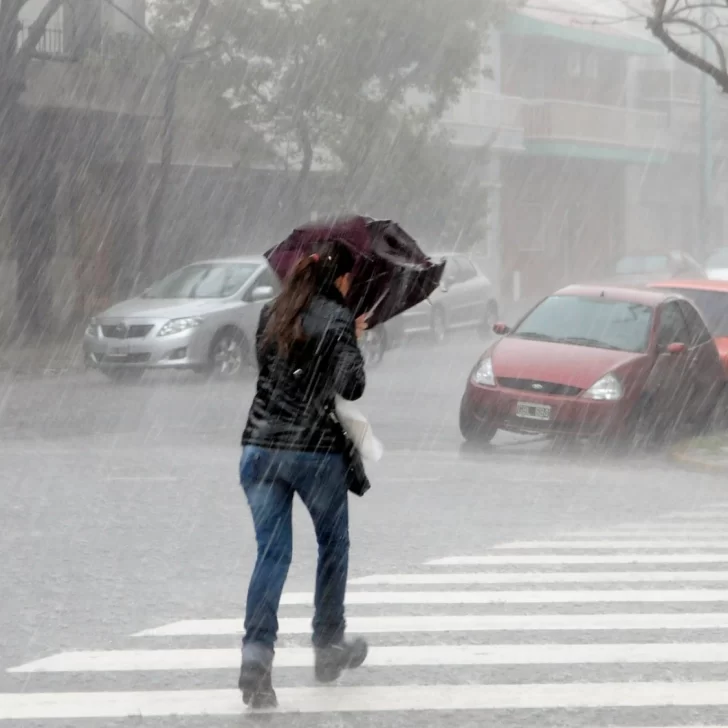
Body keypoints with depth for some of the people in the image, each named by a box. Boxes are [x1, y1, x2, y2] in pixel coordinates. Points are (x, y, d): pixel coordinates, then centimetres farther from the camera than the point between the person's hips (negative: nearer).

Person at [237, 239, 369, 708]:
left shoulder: (272, 314, 9)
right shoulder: (337, 319, -8)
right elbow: (352, 387, -15)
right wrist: (354, 344, 3)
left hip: (260, 446, 4)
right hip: (317, 449, -4)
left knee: (271, 552, 1)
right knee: (333, 544, 18)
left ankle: (257, 654, -16)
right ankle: (329, 646, 28)